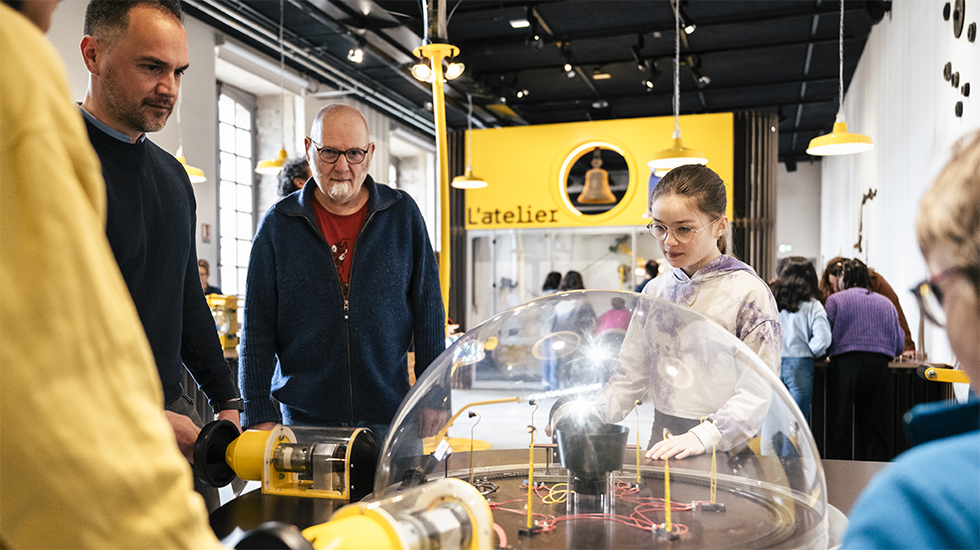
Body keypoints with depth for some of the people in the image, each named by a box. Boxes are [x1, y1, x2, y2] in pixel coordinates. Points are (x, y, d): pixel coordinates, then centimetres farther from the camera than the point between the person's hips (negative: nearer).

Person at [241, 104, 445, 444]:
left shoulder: (403, 215, 3)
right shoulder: (278, 224, 3)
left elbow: (429, 312, 5)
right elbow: (257, 323, 3)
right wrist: (258, 412, -2)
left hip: (389, 416, 0)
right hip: (304, 417, 0)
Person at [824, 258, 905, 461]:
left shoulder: (835, 299, 6)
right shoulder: (886, 303, 19)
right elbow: (899, 345, 18)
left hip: (846, 363, -4)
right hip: (879, 366, 4)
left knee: (839, 424, 3)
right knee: (873, 427, 9)